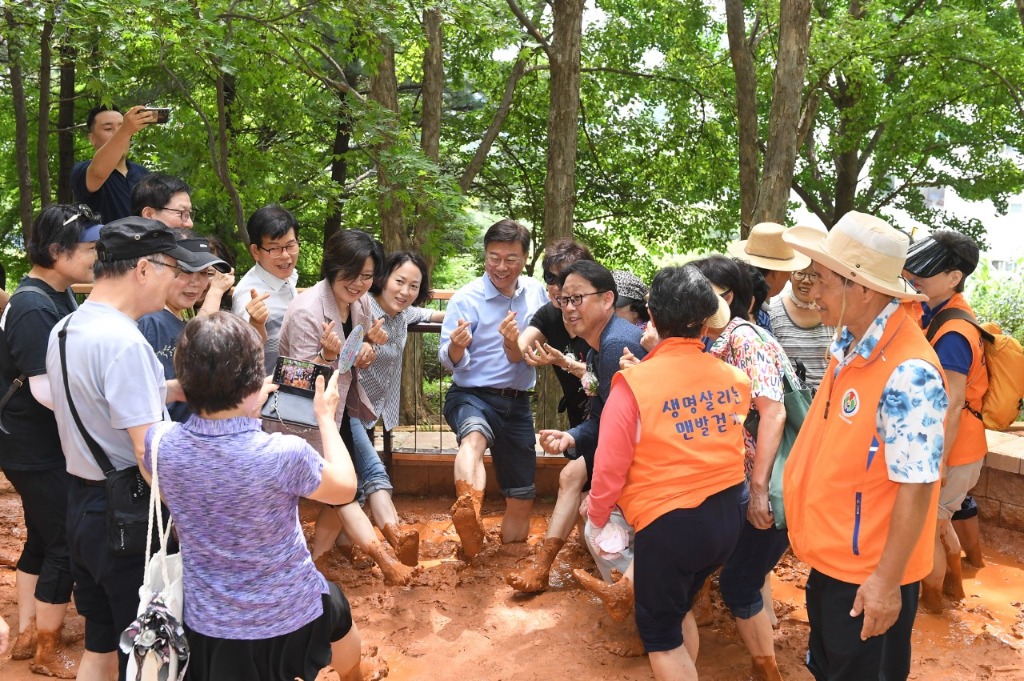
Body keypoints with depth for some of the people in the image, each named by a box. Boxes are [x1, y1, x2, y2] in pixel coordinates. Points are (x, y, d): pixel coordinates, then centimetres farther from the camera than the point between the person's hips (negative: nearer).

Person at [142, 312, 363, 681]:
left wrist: (246, 407, 12)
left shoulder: (160, 443, -18)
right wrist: (326, 417, 2)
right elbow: (346, 488, -9)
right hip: (288, 617, -1)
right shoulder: (284, 455, -30)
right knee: (337, 614, 32)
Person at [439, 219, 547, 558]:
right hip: (471, 396, -5)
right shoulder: (466, 298, -10)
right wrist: (457, 347, -35)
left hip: (517, 403, 5)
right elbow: (451, 363, -13)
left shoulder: (535, 292, 5)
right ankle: (467, 513, -68)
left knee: (522, 498, 10)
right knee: (474, 435, -41)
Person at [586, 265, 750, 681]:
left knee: (659, 631, 15)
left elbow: (610, 465, -14)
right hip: (727, 512, 6)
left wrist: (597, 516, 5)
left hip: (669, 521, -5)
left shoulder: (635, 383, -18)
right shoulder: (733, 379, -4)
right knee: (678, 607, 28)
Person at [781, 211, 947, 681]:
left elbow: (916, 488, -25)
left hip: (870, 574, -8)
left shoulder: (909, 374, -28)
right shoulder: (847, 343, 0)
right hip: (831, 556, 8)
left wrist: (886, 582, -20)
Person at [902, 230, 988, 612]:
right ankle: (953, 582, 45)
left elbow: (952, 406, -26)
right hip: (952, 449, 9)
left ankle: (931, 599, 29)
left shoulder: (952, 335, -27)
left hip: (952, 453, -9)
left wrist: (937, 463, -22)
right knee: (936, 520, 26)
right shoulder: (939, 314, 2)